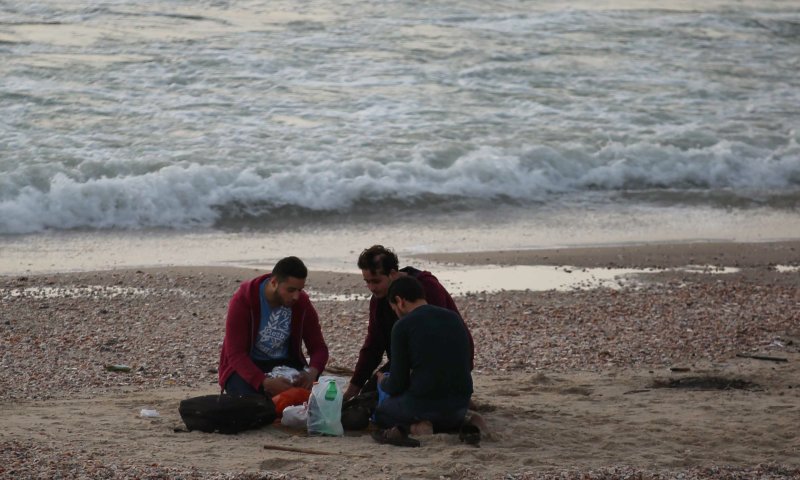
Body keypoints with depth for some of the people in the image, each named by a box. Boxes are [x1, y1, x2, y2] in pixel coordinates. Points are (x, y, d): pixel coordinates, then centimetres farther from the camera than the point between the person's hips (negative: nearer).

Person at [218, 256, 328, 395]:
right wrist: (265, 383, -43)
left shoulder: (302, 302, -8)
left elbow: (318, 347, -4)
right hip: (245, 367, -3)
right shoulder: (243, 300, -20)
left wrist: (312, 373, -30)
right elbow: (236, 354, -25)